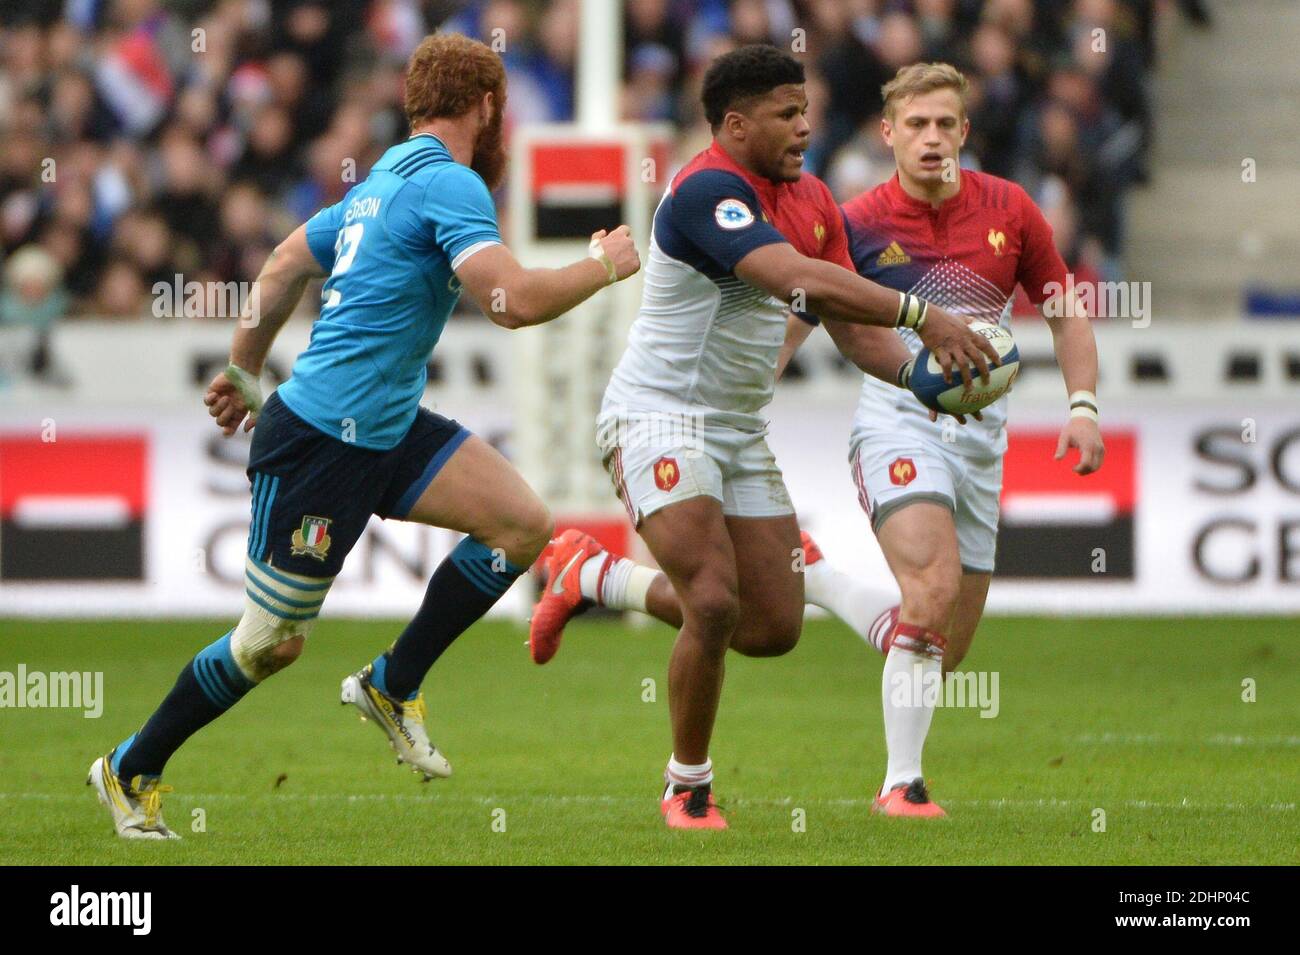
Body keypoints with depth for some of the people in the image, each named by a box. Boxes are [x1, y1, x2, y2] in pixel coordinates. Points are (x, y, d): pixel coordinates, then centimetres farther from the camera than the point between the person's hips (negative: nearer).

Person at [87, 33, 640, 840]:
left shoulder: (388, 180, 15)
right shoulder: (450, 183, -16)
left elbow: (285, 265, 25)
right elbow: (515, 300, -26)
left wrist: (245, 371, 36)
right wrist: (606, 265, -10)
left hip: (388, 429, 10)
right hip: (318, 439, -10)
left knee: (523, 523, -4)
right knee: (273, 644, 0)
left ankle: (393, 684, 7)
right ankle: (132, 770, 18)